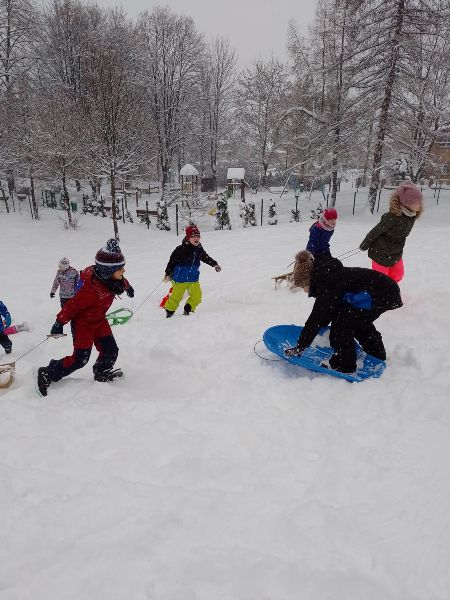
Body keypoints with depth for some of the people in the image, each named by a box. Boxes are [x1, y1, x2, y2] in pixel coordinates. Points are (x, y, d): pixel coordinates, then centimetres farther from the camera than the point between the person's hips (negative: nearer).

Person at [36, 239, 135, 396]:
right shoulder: (91, 289, -39)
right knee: (80, 359, -5)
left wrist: (127, 286, 32)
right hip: (83, 322, -7)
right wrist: (59, 323, -18)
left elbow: (122, 282, 11)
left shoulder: (110, 277, -15)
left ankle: (102, 374, 32)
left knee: (111, 350, 5)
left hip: (99, 319, 7)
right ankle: (47, 375, 12)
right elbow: (72, 305, -28)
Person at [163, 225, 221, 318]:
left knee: (197, 296, -3)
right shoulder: (181, 249, -14)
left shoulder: (199, 249, 3)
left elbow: (206, 258, 21)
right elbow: (172, 260, -7)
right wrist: (168, 273, -8)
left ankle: (187, 311, 15)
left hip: (193, 279, 5)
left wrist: (215, 264, 17)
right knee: (176, 297, 1)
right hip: (180, 278, -5)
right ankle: (169, 312, 21)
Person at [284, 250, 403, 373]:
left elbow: (317, 317, -25)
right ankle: (377, 354, 47)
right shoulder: (327, 276, 6)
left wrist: (300, 346, -23)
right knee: (359, 321, 28)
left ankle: (344, 366, -1)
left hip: (384, 295, -10)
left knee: (342, 323, -11)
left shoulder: (328, 284, -24)